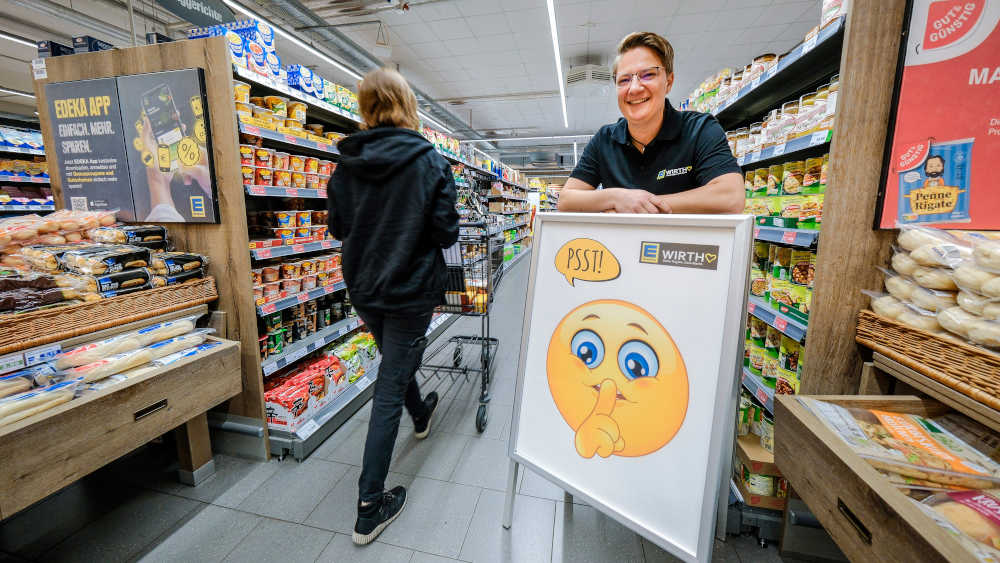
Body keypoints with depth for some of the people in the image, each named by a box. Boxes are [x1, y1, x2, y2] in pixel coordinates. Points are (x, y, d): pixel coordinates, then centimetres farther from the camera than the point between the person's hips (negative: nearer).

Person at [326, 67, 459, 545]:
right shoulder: (428, 161, -13)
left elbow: (338, 227, 6)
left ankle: (421, 416, 56)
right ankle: (370, 507, 14)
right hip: (411, 289, -5)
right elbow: (446, 233, -13)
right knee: (389, 389, 3)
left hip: (364, 288, 5)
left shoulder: (346, 165, -1)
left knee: (397, 360, 28)